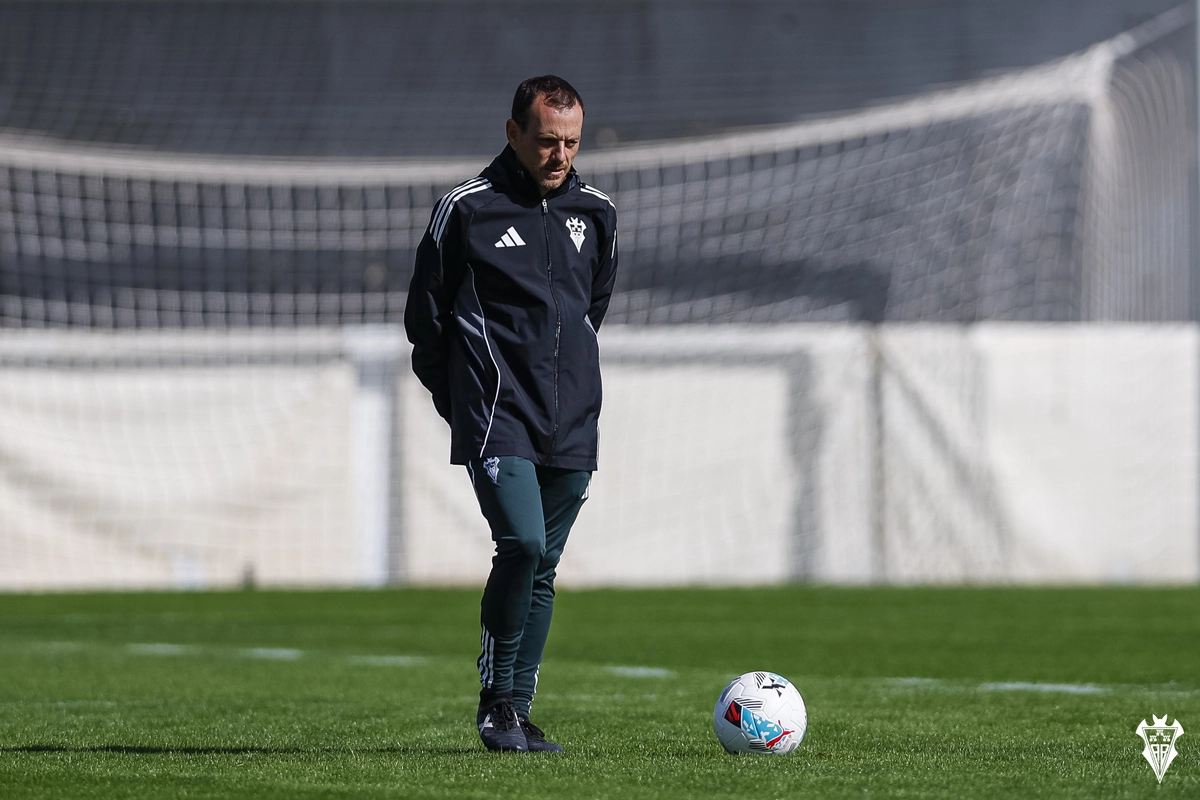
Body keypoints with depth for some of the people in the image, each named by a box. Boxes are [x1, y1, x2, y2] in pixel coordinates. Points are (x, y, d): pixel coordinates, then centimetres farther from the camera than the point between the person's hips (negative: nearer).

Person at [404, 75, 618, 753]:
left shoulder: (597, 213, 10)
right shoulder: (467, 210, -4)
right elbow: (426, 315, 4)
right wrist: (461, 400, 7)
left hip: (572, 421, 5)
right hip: (497, 417, -5)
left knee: (543, 568, 7)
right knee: (523, 544, -20)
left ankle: (518, 711, 15)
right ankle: (495, 701, -6)